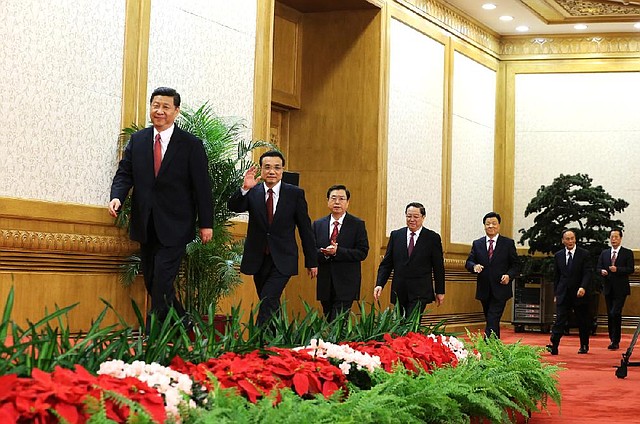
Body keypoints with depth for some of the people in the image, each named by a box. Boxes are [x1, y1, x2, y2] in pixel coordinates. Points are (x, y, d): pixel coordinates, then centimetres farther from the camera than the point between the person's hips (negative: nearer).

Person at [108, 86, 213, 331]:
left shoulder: (191, 145, -3)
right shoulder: (137, 140, 9)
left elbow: (202, 186, -2)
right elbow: (125, 173, 7)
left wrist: (206, 224, -4)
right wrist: (117, 196, -14)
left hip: (174, 227, -5)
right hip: (146, 226, 5)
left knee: (161, 283, -11)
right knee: (151, 282, 10)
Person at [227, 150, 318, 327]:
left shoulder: (295, 194, -2)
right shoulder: (252, 193, 2)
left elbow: (305, 229, 1)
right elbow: (233, 207, -16)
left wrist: (311, 261, 3)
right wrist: (244, 188, -34)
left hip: (283, 261, -3)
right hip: (259, 260, 3)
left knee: (268, 301, -18)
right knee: (271, 306, 12)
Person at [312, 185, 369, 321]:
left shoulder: (357, 224, 0)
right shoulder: (318, 225, 10)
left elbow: (362, 253, -8)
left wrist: (337, 251, -18)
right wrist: (324, 253, -17)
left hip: (346, 284, -4)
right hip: (325, 284, 4)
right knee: (328, 322, 11)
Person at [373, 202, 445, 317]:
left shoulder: (433, 238, 1)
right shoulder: (396, 235, 9)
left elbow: (438, 267, 4)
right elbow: (386, 263, 7)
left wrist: (440, 291, 3)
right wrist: (379, 284, -5)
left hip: (420, 292, -3)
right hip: (399, 292, 3)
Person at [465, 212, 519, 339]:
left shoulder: (508, 243, 4)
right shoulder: (477, 244, 10)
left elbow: (515, 265, 4)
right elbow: (468, 262, 7)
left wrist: (509, 276, -16)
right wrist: (474, 266, -17)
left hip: (500, 290, -4)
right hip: (484, 290, 4)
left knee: (492, 321, -13)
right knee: (490, 321, 12)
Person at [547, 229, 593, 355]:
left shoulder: (584, 254, -2)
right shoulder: (558, 255, 8)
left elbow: (588, 273, -10)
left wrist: (583, 287, -25)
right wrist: (556, 293, 10)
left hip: (580, 293, -2)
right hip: (563, 294, 2)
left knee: (583, 321, 9)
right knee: (560, 320, -9)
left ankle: (584, 346, 24)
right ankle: (554, 346, -19)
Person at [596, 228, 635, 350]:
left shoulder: (628, 253, 0)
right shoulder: (604, 253, 13)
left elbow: (630, 269, -8)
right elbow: (598, 268, 11)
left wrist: (617, 269, -21)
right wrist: (602, 271, -12)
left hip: (620, 289, -5)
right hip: (608, 289, 5)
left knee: (615, 313, -15)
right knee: (610, 315, 8)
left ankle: (616, 341, -10)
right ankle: (613, 340, 17)